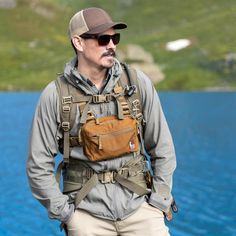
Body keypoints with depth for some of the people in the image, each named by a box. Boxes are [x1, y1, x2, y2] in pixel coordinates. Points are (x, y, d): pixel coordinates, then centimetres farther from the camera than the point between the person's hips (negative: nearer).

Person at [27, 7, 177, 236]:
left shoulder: (137, 82, -2)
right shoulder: (55, 95, -6)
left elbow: (162, 148, 5)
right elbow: (39, 165, 0)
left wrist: (159, 201, 2)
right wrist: (66, 213, -2)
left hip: (138, 204, 1)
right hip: (87, 212, -1)